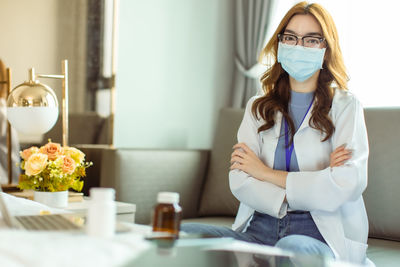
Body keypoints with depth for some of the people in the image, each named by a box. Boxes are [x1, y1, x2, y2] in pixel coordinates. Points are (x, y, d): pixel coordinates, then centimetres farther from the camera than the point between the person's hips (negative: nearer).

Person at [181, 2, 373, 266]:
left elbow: (348, 183, -10)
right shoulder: (258, 107, 17)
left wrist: (267, 173, -3)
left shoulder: (345, 105, 7)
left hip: (322, 236, -3)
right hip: (259, 229, 3)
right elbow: (240, 181, 4)